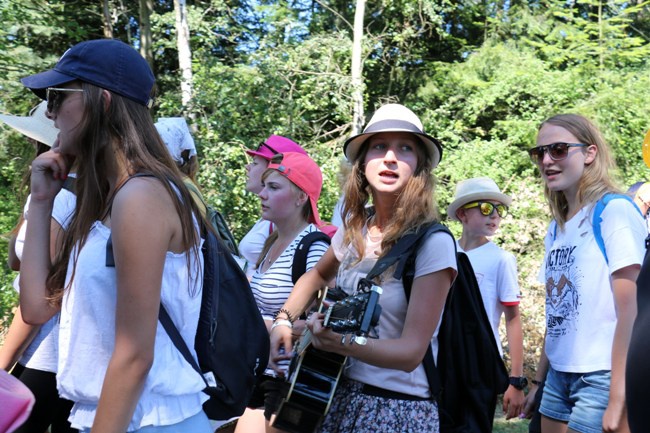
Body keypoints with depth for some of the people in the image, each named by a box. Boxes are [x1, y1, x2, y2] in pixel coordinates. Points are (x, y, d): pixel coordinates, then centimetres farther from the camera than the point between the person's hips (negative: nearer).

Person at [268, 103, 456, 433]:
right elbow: (318, 275, 20)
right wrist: (284, 320, 6)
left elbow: (411, 352, -21)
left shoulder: (433, 244, -18)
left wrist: (343, 342, -35)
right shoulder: (355, 227, 0)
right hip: (340, 394, 6)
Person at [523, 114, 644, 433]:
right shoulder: (556, 229, 11)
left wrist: (619, 397, -18)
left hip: (602, 376, -7)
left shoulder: (615, 211, -10)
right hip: (559, 374, 7)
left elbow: (629, 308, -15)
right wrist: (539, 379, 16)